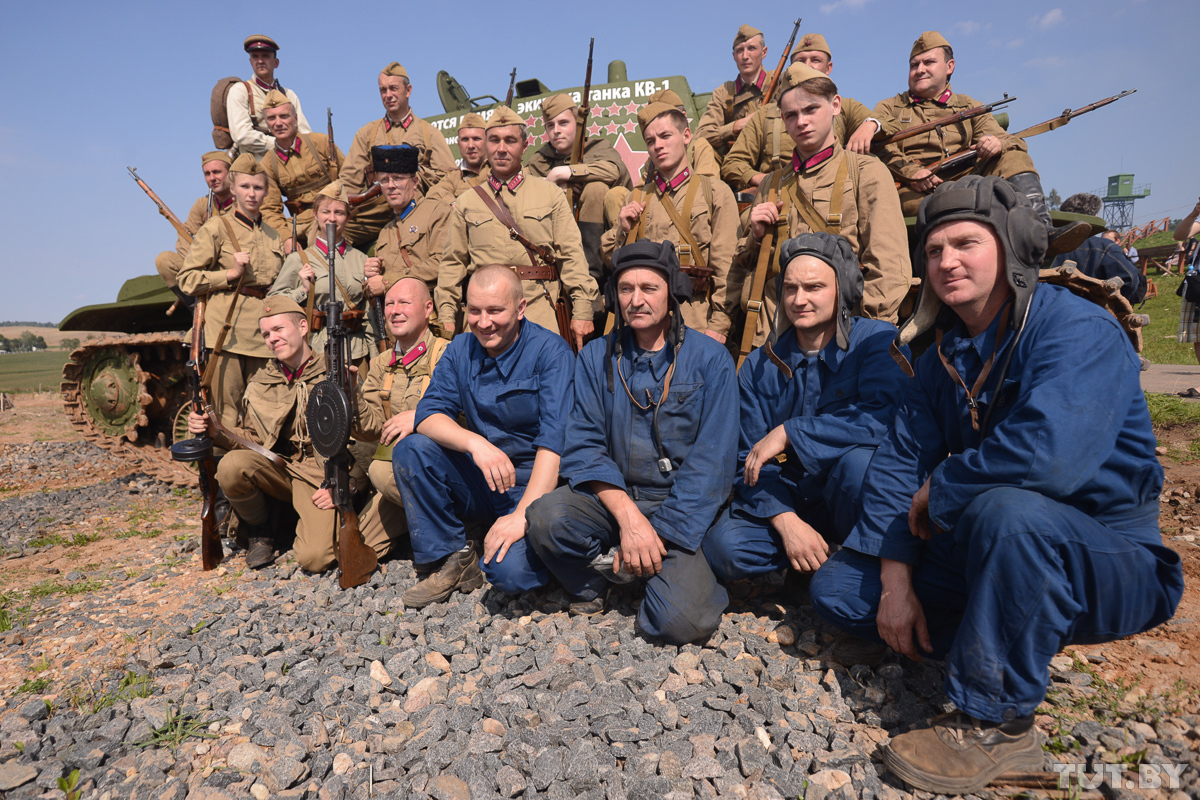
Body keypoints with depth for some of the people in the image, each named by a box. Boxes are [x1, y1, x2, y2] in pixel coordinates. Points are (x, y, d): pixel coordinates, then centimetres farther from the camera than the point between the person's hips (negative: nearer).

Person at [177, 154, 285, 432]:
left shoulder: (273, 236, 19)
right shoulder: (217, 227, 4)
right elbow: (187, 279, 1)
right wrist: (232, 273, -9)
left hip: (264, 330, 4)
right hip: (228, 327, -4)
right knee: (227, 411, -5)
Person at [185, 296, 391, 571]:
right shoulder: (260, 384, 9)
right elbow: (256, 439, 14)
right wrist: (216, 432, -4)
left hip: (321, 477, -5)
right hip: (280, 469, 5)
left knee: (314, 558, -25)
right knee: (231, 465, -26)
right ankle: (260, 532, 2)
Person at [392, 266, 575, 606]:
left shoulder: (550, 351, -13)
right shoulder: (460, 351, 4)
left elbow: (555, 441, -21)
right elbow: (428, 415, -5)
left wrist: (522, 515, -29)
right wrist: (475, 443, -26)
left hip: (535, 483, -5)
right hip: (480, 479, 6)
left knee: (509, 570, -30)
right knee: (410, 449, -15)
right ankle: (453, 559, -4)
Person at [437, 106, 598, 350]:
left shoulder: (551, 194, 10)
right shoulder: (466, 203, 14)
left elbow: (572, 256, 4)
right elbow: (452, 263, 14)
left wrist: (582, 312, -4)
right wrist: (446, 317, 6)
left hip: (541, 314, -1)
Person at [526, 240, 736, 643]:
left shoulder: (710, 360, -5)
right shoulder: (596, 357, 3)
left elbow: (711, 461, -9)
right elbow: (584, 446, -4)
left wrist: (661, 534, -17)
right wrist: (628, 515, -20)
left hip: (680, 507, -2)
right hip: (610, 496, 2)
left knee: (683, 621, -24)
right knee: (544, 517, -28)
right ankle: (595, 580, 3)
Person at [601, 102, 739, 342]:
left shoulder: (716, 192, 6)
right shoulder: (634, 199, 16)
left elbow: (727, 266, -1)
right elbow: (609, 258, 19)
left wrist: (718, 325, -10)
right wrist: (622, 230, -1)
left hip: (694, 320, -2)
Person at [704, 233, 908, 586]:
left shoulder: (877, 340, -10)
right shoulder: (759, 366, 0)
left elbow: (880, 420, -29)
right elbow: (751, 461, -2)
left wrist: (788, 432, -24)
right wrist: (786, 521, -20)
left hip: (854, 503, -2)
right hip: (788, 501, 3)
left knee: (859, 459, -36)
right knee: (724, 547, -24)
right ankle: (823, 563, 3)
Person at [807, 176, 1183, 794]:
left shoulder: (1077, 329, -20)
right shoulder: (945, 357, 3)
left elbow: (1047, 454, -39)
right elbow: (898, 463, -1)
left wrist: (937, 492, -20)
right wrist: (897, 584, -10)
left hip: (1109, 566, -7)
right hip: (981, 551, 7)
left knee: (1005, 508, -40)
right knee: (837, 589, 1)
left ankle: (995, 724, -21)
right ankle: (1014, 647, 5)